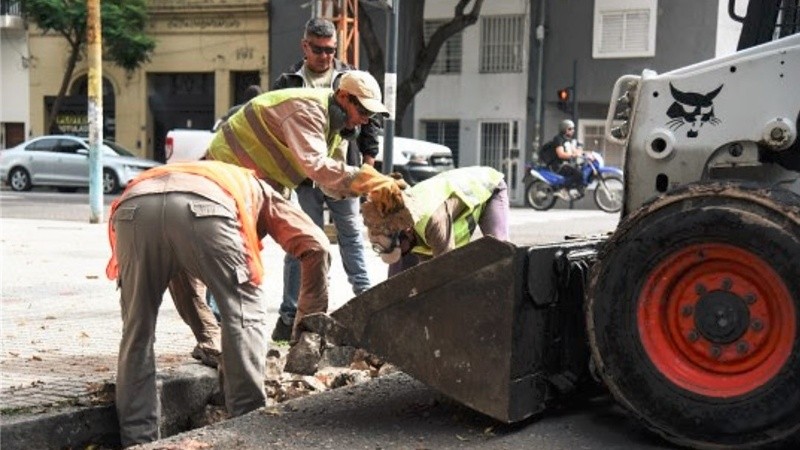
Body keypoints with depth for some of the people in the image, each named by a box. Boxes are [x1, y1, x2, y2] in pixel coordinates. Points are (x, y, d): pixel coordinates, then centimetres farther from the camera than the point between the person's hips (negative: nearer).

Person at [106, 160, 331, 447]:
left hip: (134, 206, 4)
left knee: (137, 329, 18)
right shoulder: (258, 190, 40)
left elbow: (180, 272, 52)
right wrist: (312, 316, 36)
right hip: (204, 207, -4)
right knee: (244, 315, 13)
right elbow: (315, 245, 25)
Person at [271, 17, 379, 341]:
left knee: (352, 236, 8)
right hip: (303, 178, -1)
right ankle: (290, 314, 6)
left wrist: (368, 167, 5)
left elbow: (370, 123, 10)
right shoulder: (287, 83, 5)